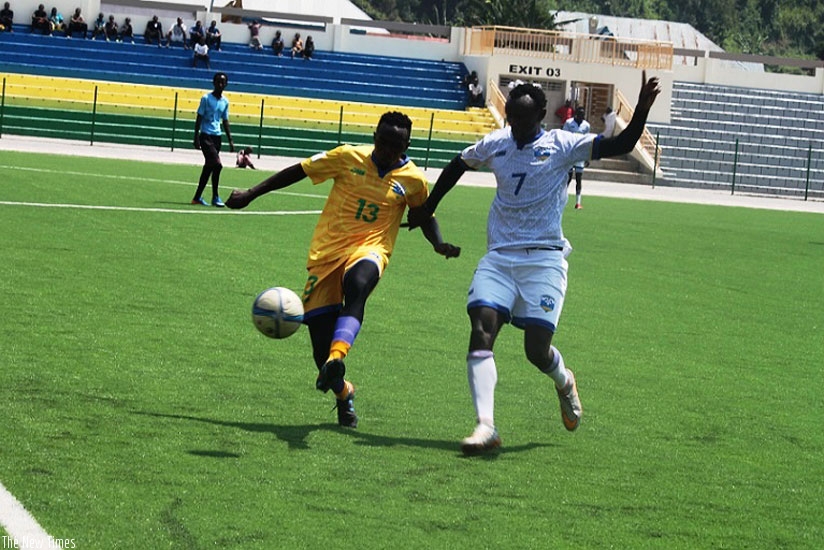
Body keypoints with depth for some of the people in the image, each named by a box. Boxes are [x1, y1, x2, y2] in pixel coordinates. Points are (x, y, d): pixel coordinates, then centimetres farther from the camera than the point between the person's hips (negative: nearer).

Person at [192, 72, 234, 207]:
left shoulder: (225, 102, 11)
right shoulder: (206, 99, -5)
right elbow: (199, 119, -5)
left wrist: (230, 140, 13)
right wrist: (196, 138, -12)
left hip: (217, 137, 7)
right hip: (206, 136, -6)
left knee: (209, 167, 8)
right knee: (217, 164, -18)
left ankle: (197, 197, 16)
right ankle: (215, 197, -9)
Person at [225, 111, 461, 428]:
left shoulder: (413, 179, 3)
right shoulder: (349, 158, 0)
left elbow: (424, 215, 22)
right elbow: (298, 171, 8)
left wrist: (439, 245, 3)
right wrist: (251, 194, 8)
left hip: (369, 249, -1)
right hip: (327, 248, 1)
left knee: (358, 286, -38)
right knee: (318, 322, -6)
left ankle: (336, 359, -56)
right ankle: (342, 393, 22)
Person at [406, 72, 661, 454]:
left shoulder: (562, 146, -2)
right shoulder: (495, 144, 9)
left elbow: (621, 145, -9)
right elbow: (457, 166, 28)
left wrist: (641, 111, -25)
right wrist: (426, 209, 34)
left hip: (543, 260, -3)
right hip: (498, 257, 3)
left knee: (537, 350, -8)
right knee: (481, 332, -17)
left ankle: (564, 383, 29)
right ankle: (485, 426, -21)